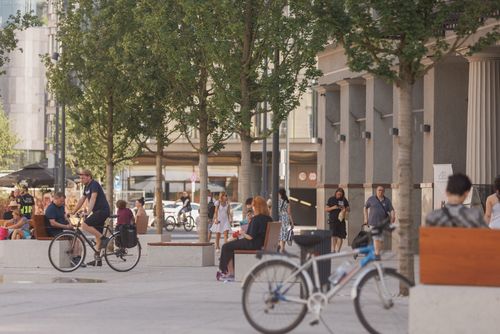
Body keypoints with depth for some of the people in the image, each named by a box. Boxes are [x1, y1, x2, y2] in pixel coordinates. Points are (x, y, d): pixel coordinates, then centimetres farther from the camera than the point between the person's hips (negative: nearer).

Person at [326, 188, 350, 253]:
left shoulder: (344, 200, 9)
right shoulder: (331, 199, 4)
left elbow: (348, 209, 14)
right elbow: (326, 209, 6)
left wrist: (345, 209, -9)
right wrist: (333, 208, -12)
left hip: (341, 220, 3)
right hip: (333, 220, -3)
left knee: (340, 236, 0)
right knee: (334, 235, -15)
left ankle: (337, 250, 9)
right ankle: (333, 250, -18)